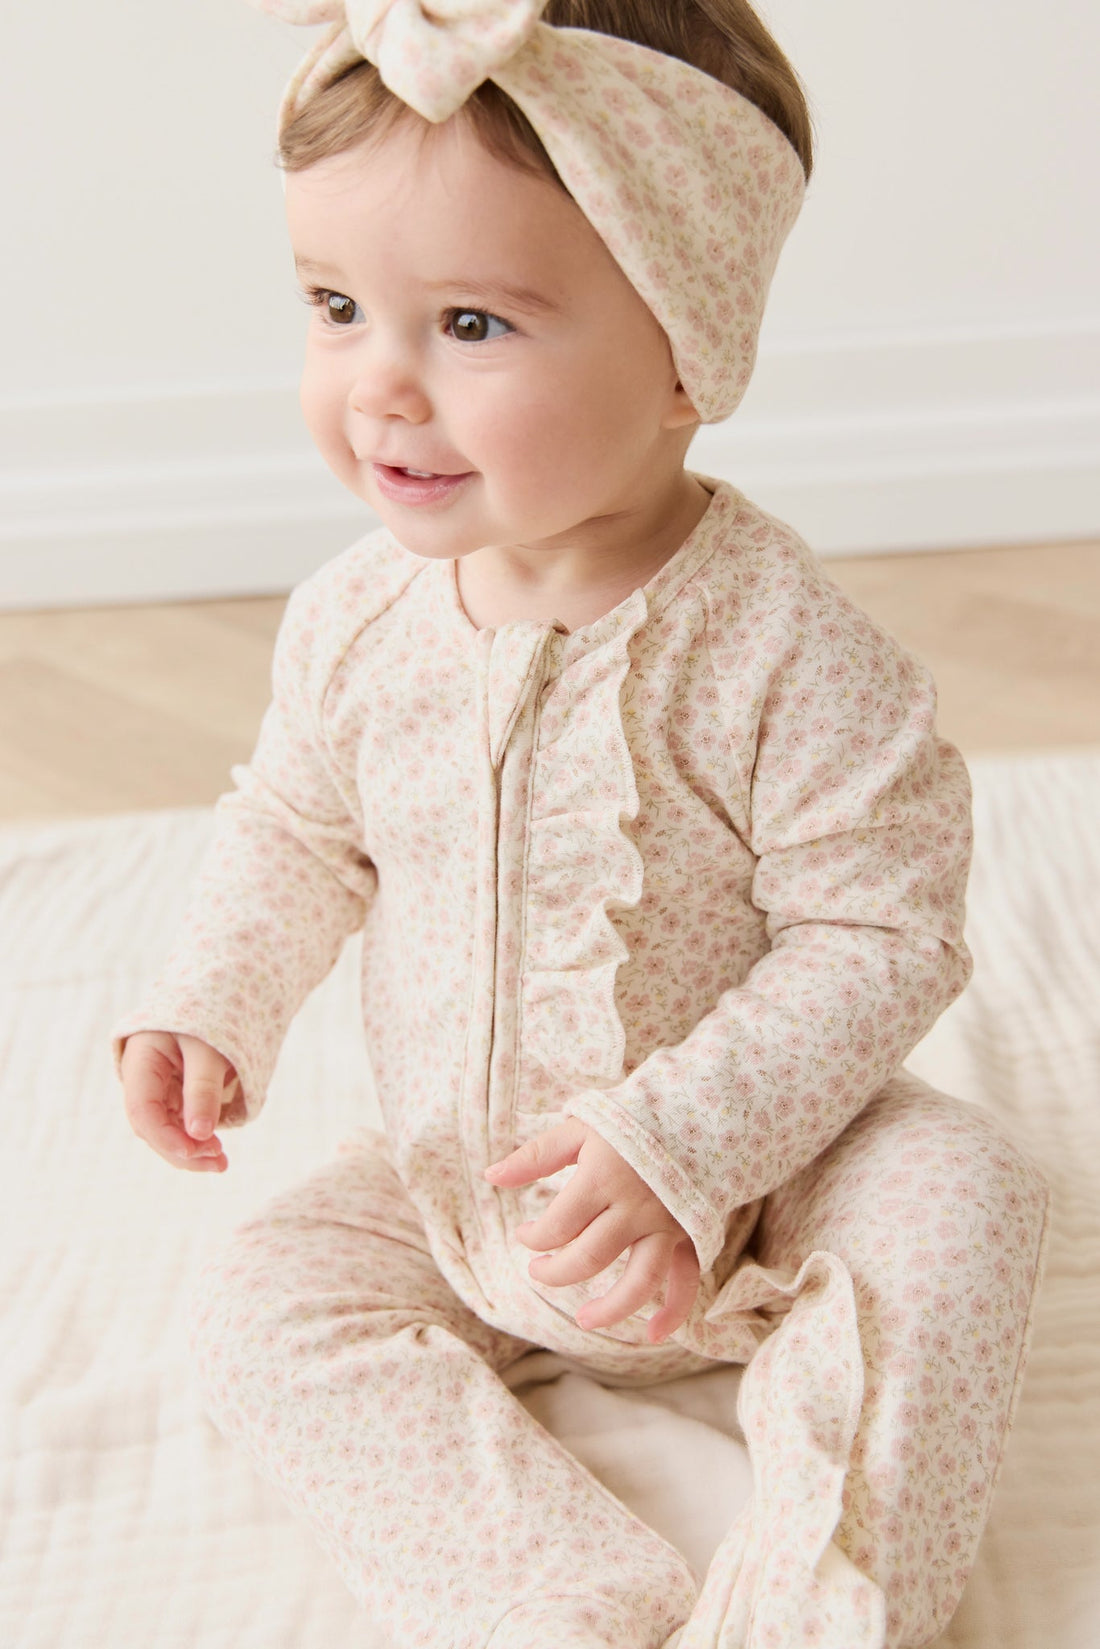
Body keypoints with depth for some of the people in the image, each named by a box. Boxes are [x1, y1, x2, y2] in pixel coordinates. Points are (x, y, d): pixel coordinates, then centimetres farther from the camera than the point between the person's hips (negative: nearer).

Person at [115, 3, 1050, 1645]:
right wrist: (211, 1006, -10)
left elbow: (882, 935, -21)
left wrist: (681, 1145, -30)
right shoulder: (355, 622, -11)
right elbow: (297, 829, 7)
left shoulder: (776, 646, -25)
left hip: (758, 1184, -4)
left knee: (958, 1200, -27)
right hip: (454, 1194, 4)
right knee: (264, 1305, -11)